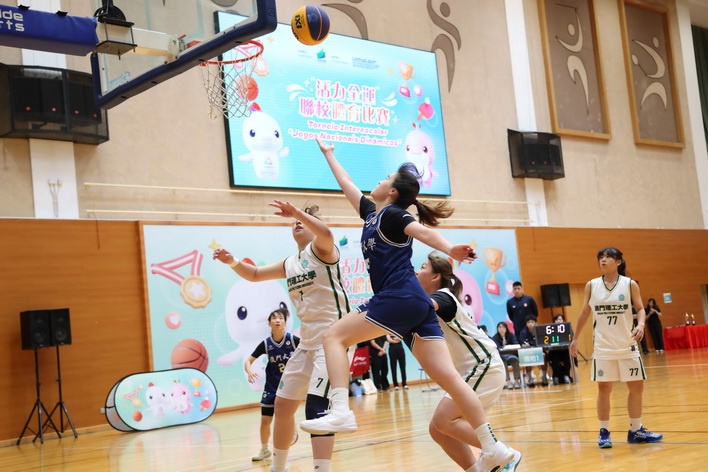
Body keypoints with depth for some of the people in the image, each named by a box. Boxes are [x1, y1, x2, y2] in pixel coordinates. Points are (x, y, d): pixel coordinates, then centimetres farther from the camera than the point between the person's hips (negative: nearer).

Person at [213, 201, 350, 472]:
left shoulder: (320, 249, -6)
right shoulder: (290, 264, 16)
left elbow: (326, 233, -30)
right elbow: (255, 275, 24)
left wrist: (297, 212, -44)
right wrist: (233, 263, 4)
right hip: (307, 341, 9)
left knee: (315, 407, -23)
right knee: (282, 405, 15)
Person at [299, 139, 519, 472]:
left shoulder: (392, 214, 1)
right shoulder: (371, 213, 24)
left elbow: (424, 232, -18)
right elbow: (346, 184, 39)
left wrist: (450, 250, -37)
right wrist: (328, 154, 50)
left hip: (400, 298, -8)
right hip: (416, 303, 8)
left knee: (335, 336, -4)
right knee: (447, 377, 1)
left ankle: (340, 412, -17)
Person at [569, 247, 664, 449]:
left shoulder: (630, 284, -1)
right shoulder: (591, 286, 2)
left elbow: (640, 308, 1)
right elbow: (585, 313, 10)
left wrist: (641, 324, -20)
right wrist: (575, 339, 11)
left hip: (627, 345, 0)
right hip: (603, 347, 0)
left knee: (636, 386, 5)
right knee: (604, 388, 1)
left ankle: (636, 430, 18)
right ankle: (604, 432, 9)